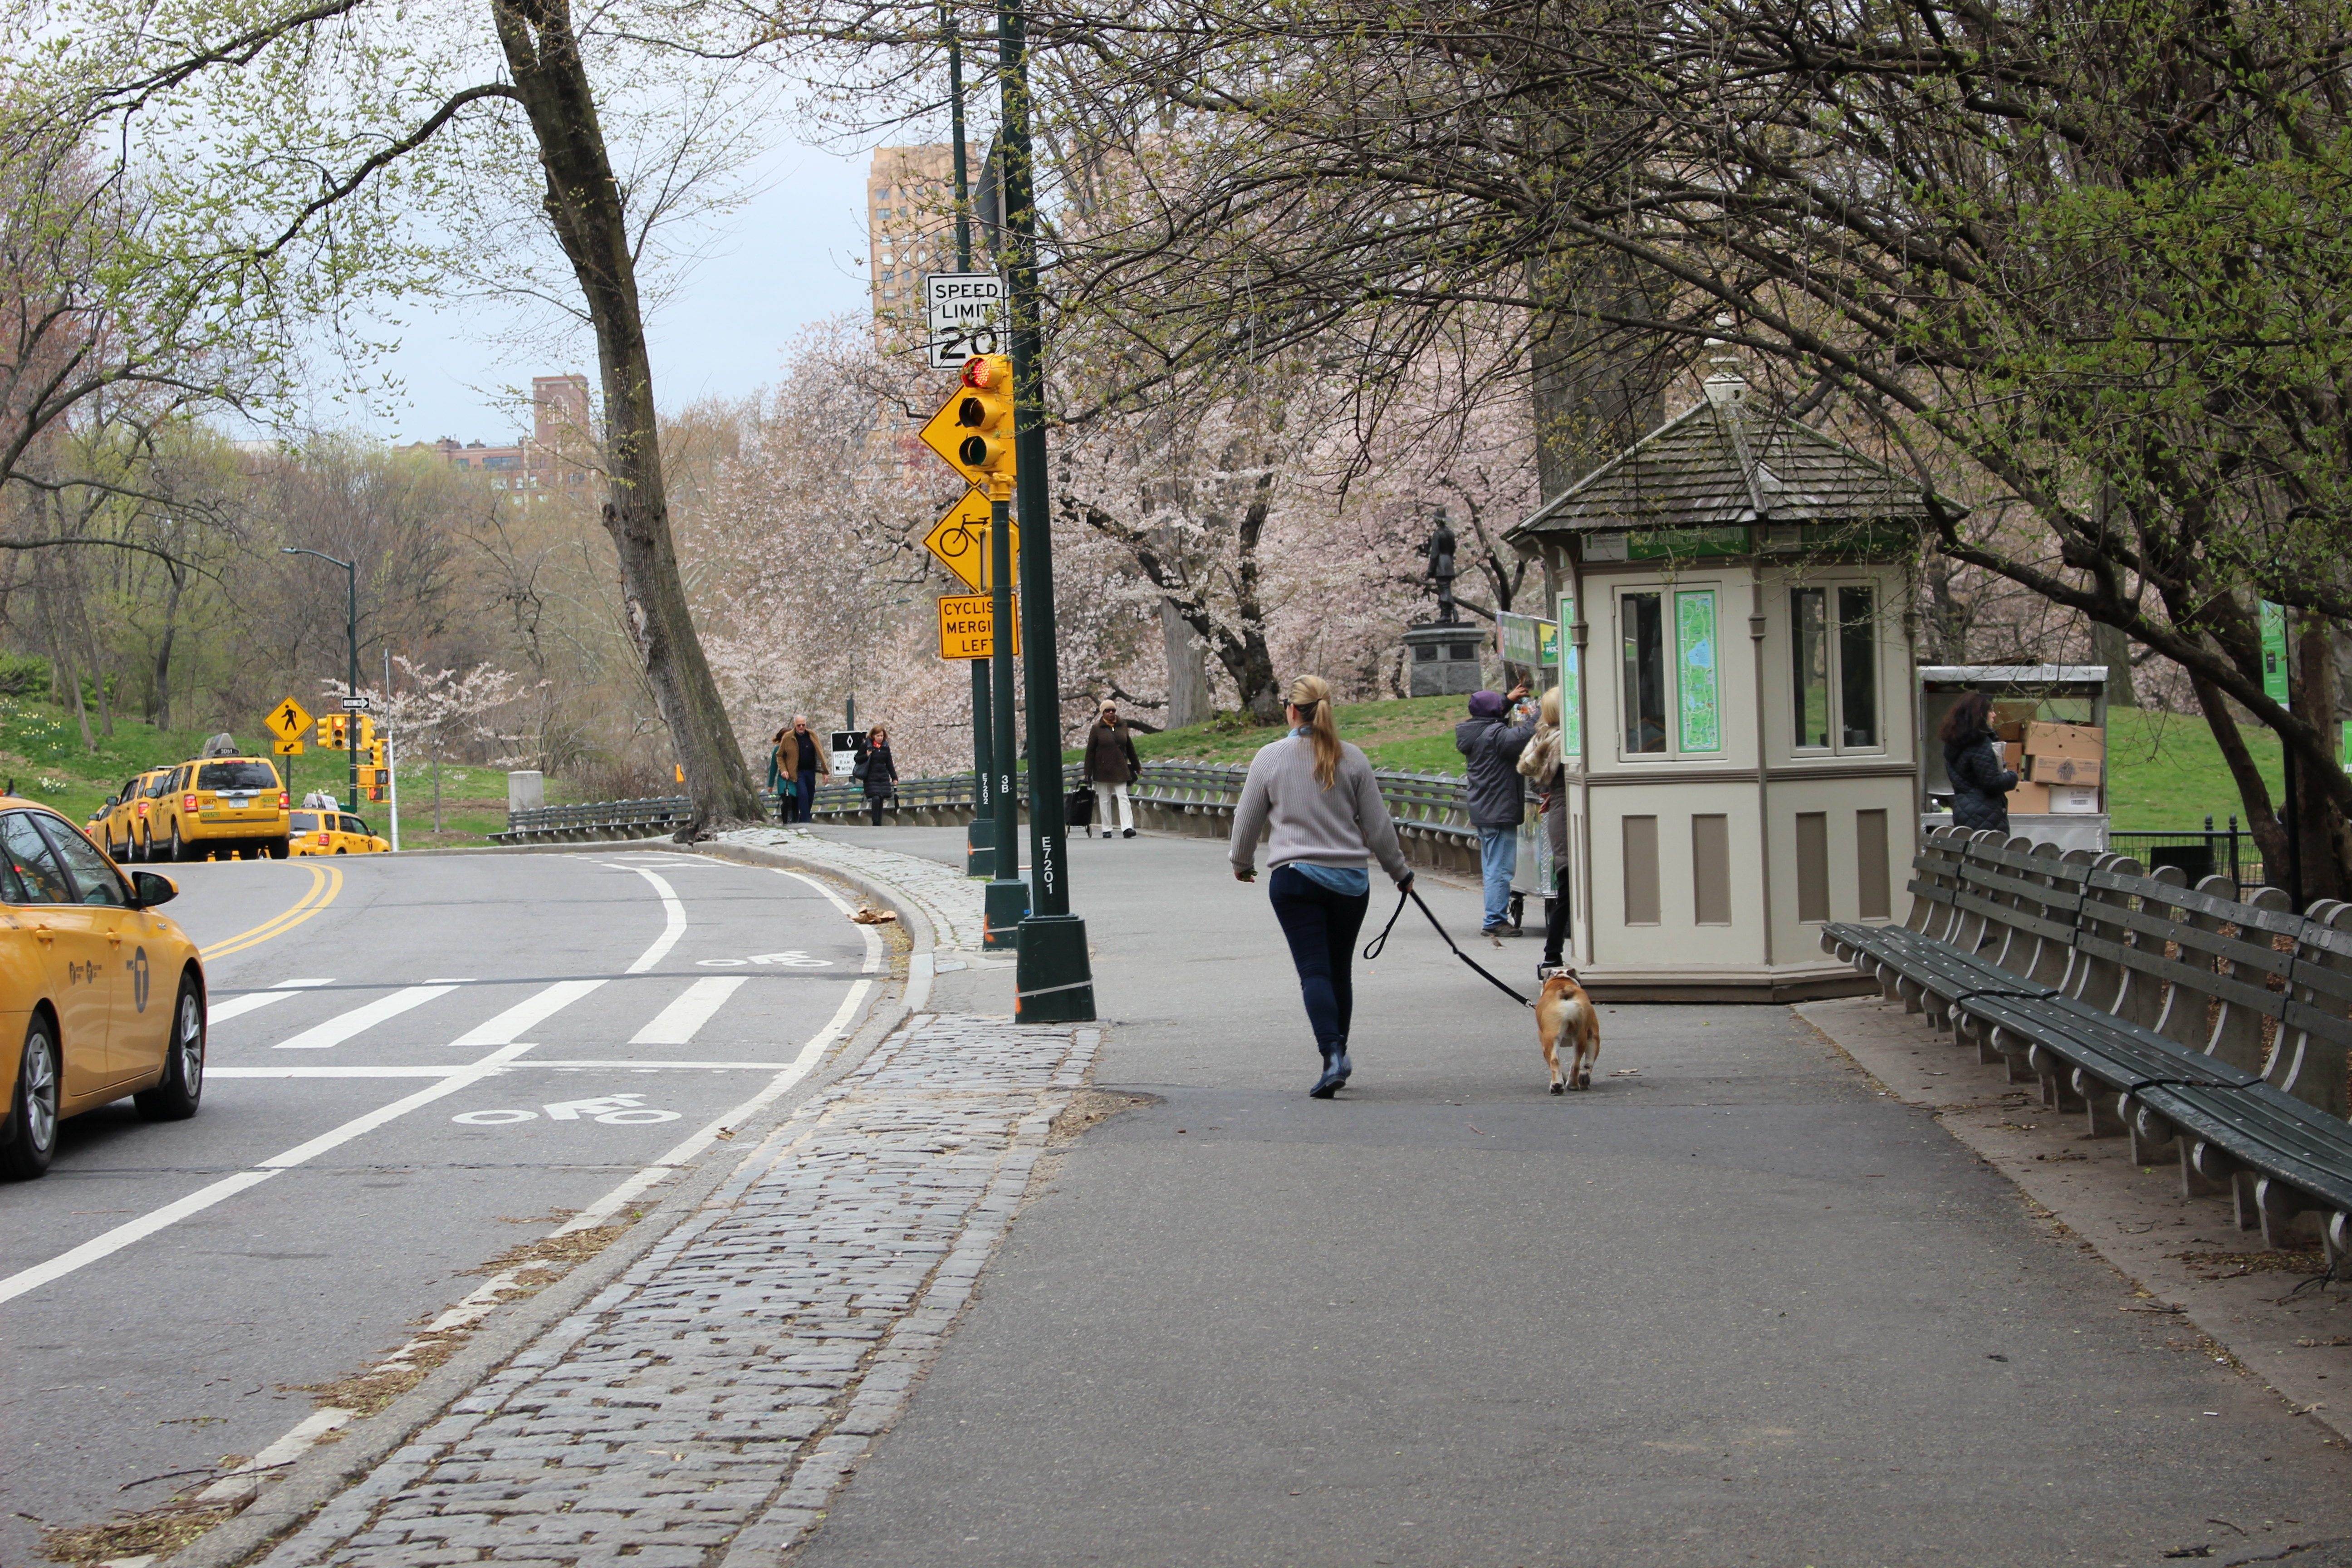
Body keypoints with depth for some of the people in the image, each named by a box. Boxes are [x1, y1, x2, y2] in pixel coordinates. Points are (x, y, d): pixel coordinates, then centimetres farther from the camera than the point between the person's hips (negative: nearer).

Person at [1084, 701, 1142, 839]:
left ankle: (1127, 828, -16)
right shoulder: (1097, 730, -1)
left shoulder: (1123, 728, 8)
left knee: (1123, 798, -7)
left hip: (1120, 770, 2)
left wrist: (1137, 767, 20)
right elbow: (1090, 752, -1)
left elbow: (1130, 749, 17)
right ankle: (1106, 829, 10)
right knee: (1104, 800, 4)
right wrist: (1088, 773, -6)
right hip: (1103, 771, -2)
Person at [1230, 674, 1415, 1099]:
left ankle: (1332, 1053, -23)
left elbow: (1247, 821, 6)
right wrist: (1400, 871, 21)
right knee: (1340, 971, 13)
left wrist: (1242, 864, 25)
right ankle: (1337, 1056, 21)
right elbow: (1378, 825, 7)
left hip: (1295, 877, -2)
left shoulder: (1270, 758, -2)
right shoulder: (1352, 759, 2)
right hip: (1351, 880, 3)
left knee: (1315, 971, -6)